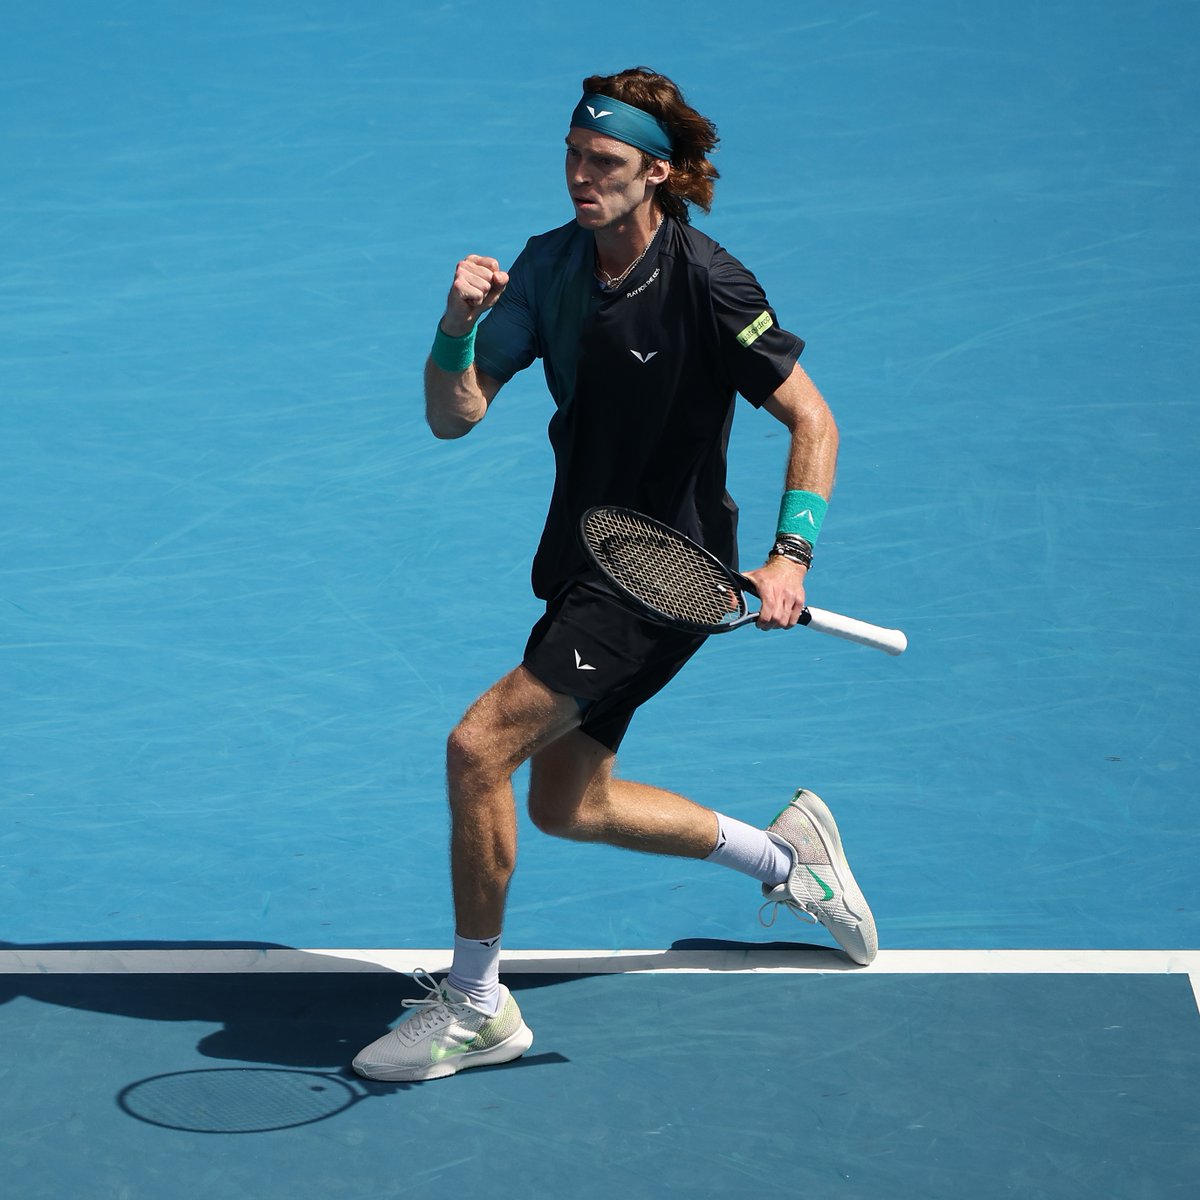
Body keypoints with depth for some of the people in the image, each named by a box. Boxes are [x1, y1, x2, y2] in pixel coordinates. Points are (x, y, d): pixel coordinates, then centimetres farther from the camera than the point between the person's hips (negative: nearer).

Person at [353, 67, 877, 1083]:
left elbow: (812, 420, -15)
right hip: (582, 569, 8)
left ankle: (475, 1006, 0)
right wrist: (458, 324, -22)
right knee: (566, 804, 18)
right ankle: (785, 856, 37)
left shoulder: (705, 283, -19)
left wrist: (789, 559, -26)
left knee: (479, 747, -16)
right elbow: (454, 417, -3)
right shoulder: (551, 265, 0)